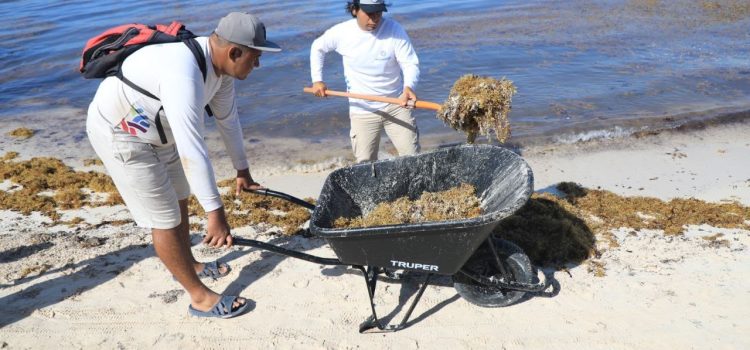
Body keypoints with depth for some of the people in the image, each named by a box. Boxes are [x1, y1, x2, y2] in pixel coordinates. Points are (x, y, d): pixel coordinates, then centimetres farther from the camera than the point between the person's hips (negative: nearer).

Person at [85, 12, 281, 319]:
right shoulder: (184, 74, -37)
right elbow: (191, 149, -40)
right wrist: (215, 212, -37)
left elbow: (228, 118, 5)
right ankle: (200, 297, 9)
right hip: (120, 133, -9)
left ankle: (188, 265, 41)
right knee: (165, 218, -4)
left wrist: (242, 169, 13)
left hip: (158, 131, 9)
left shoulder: (220, 63, -7)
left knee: (178, 200, 20)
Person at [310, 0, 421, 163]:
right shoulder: (341, 32, -8)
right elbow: (318, 48, 12)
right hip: (362, 111, 1)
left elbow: (410, 63, -17)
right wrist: (317, 80, 4)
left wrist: (408, 87, -38)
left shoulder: (394, 29, -13)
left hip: (396, 106, 0)